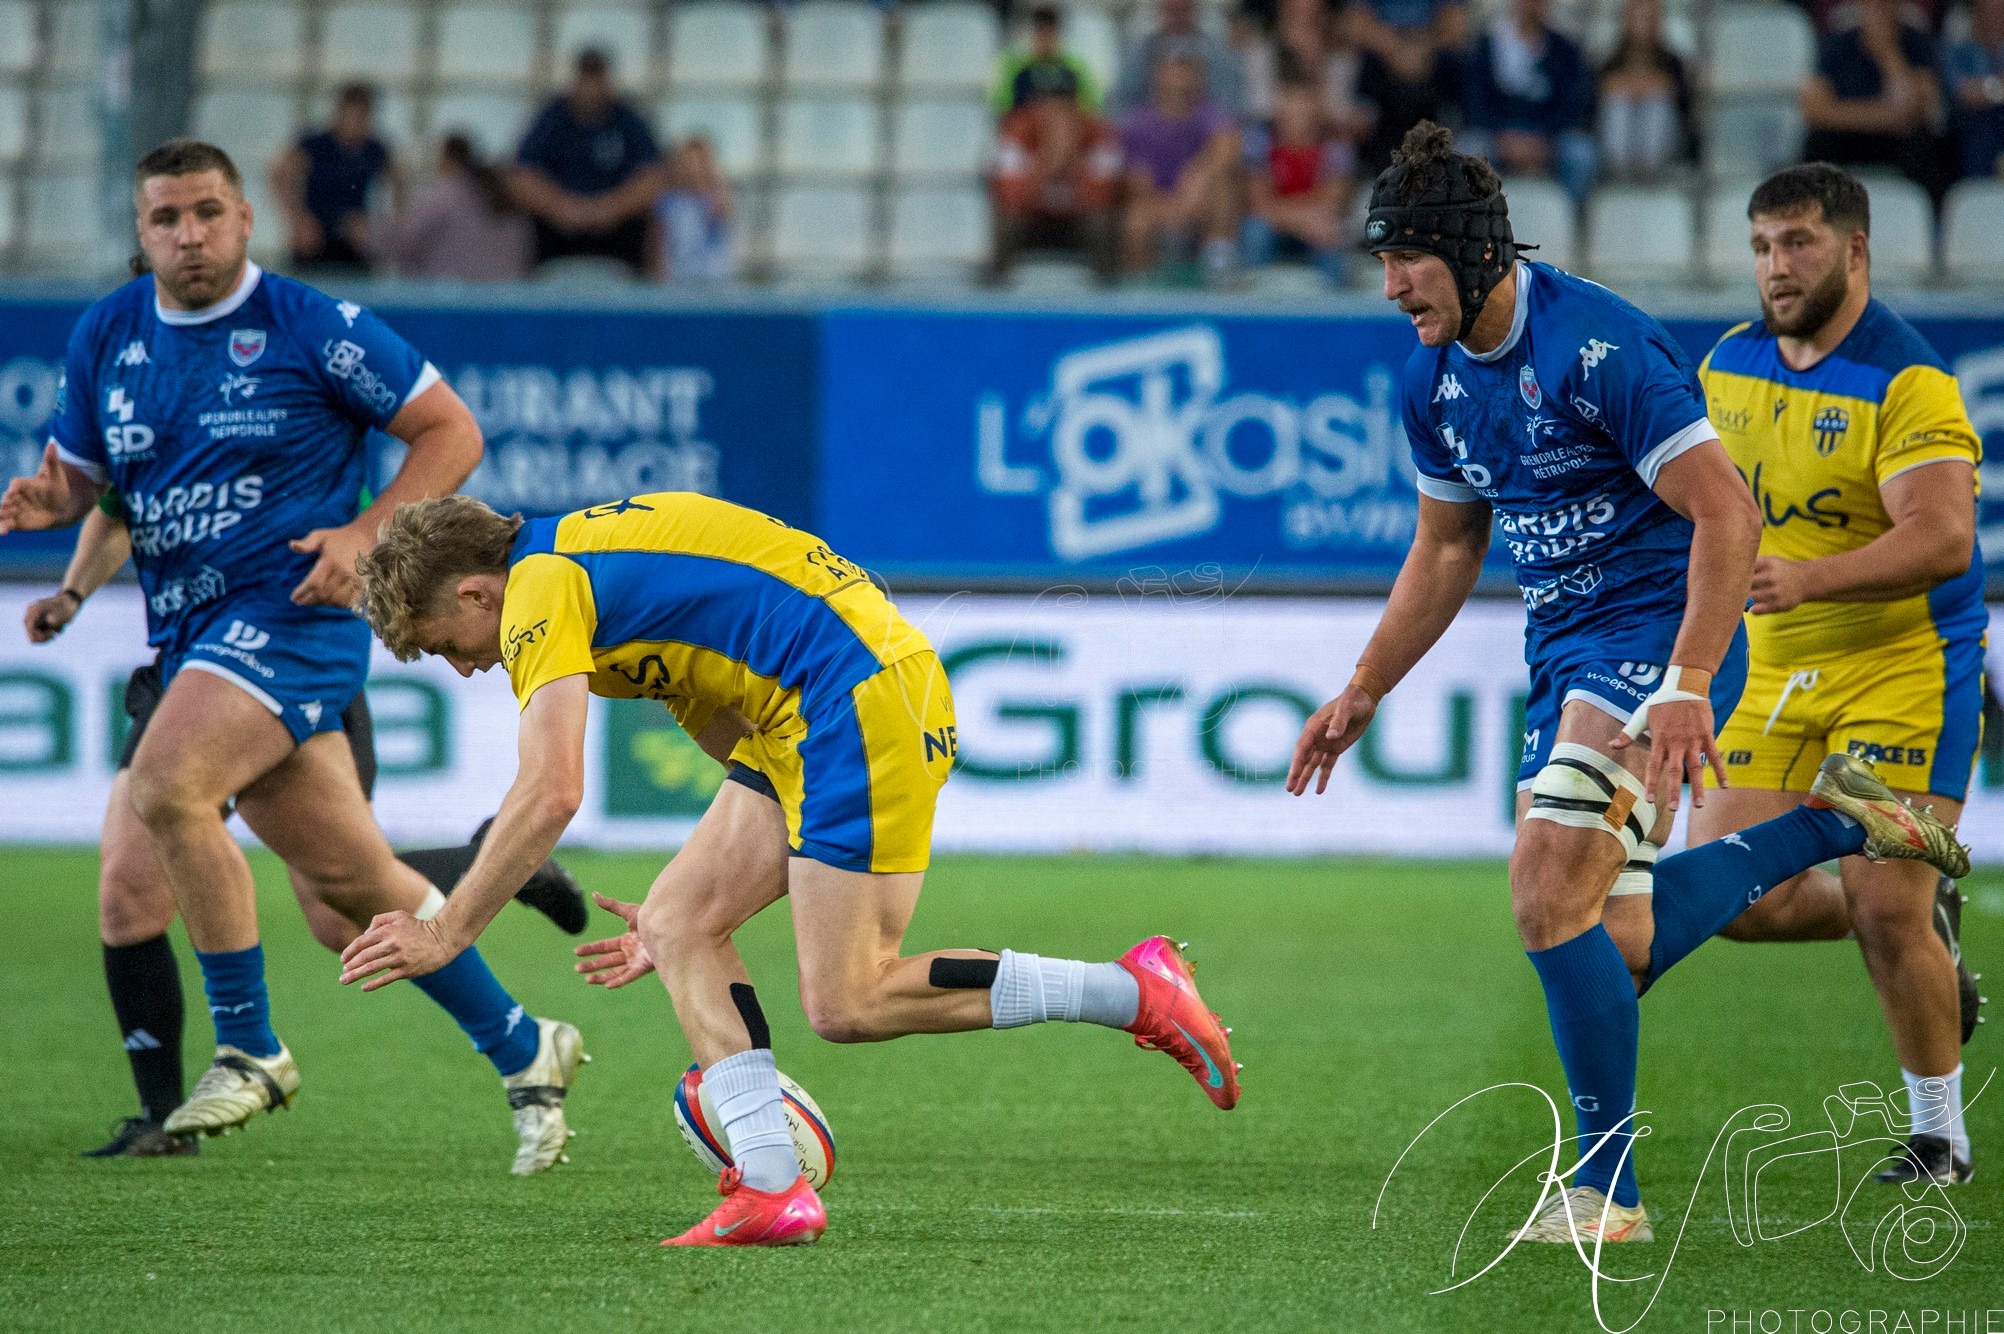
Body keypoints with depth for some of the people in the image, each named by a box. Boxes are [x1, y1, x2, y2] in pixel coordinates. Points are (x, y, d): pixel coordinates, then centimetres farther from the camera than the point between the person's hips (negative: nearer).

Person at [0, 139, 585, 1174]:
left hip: (291, 611, -6)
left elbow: (451, 432, -1)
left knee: (166, 787, -27)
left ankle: (249, 1049, -16)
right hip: (189, 632, 6)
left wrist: (366, 534, -13)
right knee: (347, 879, 7)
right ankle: (521, 1048, 22)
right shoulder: (105, 335, 9)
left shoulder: (315, 330, -6)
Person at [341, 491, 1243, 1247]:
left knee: (848, 1004, -10)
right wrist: (699, 911, 25)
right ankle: (771, 1186, -3)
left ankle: (1133, 991, -6)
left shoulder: (542, 588, -8)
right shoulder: (593, 557, 23)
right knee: (679, 921, 5)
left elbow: (549, 796, -19)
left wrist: (448, 932, -10)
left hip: (864, 701, -11)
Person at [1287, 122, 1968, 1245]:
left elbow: (1728, 514, -23)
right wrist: (1362, 693, 18)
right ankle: (1836, 822, 22)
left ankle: (1607, 1189, -8)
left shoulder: (1599, 349, -20)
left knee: (1551, 896, -19)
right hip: (1567, 652, 9)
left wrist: (1687, 688, -29)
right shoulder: (1437, 379, 6)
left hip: (1662, 638, -9)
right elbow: (1446, 549, 21)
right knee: (1618, 949, 4)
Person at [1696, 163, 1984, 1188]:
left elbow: (1943, 538, -30)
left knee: (1885, 907, -13)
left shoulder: (1909, 383, -17)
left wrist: (1808, 579, -41)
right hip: (1777, 672, 7)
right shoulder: (1729, 366, 5)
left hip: (1905, 669, -7)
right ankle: (1926, 926, 23)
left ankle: (1941, 1136, 6)